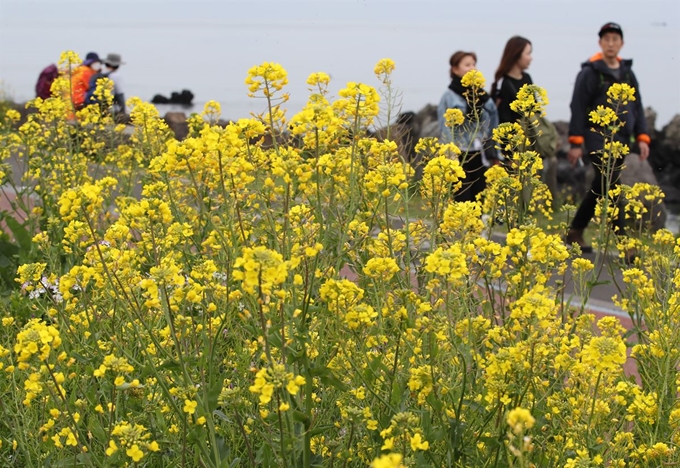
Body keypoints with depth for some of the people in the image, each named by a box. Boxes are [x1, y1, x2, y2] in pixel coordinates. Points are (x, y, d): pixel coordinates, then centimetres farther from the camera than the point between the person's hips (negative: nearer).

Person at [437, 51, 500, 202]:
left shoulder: (481, 94, 11)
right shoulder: (449, 97, -5)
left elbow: (491, 128, 14)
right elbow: (446, 131, -8)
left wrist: (493, 155, 11)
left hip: (479, 157, 5)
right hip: (459, 157, -5)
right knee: (462, 201, -5)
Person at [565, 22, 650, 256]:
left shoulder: (627, 73, 15)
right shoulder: (590, 72, -4)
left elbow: (637, 107, 17)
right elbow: (578, 108, -6)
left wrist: (642, 137, 7)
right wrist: (576, 143, -10)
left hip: (620, 140, 7)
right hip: (598, 138, -7)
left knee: (601, 188, 11)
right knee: (611, 188, -15)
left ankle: (575, 232, 23)